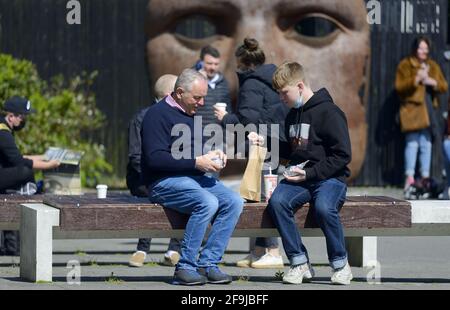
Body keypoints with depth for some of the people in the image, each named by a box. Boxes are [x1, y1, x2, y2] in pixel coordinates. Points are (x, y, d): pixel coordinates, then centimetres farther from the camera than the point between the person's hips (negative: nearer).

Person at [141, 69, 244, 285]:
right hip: (164, 182, -9)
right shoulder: (158, 115, -8)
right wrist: (196, 163, -20)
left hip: (195, 178, 9)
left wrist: (211, 155, 11)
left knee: (234, 202, -13)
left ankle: (207, 263, -14)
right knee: (208, 203, -32)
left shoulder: (191, 115, 21)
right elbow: (155, 158, -19)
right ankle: (185, 267, -25)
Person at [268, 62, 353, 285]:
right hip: (300, 178, 6)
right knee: (277, 201, -26)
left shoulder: (328, 112, -8)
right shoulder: (293, 115, 17)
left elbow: (342, 155, -12)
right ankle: (299, 263, -19)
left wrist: (310, 173, -17)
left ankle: (340, 264, -15)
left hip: (330, 177, -6)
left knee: (323, 207, -37)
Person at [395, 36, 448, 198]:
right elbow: (399, 86, -8)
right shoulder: (405, 65, 3)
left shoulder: (433, 66, 18)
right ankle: (409, 177, -22)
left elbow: (444, 86, 13)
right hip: (412, 108, -6)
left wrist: (433, 82, -8)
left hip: (428, 109, 6)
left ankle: (425, 177, 9)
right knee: (413, 142, -16)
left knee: (426, 143, 6)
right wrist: (416, 80, -21)